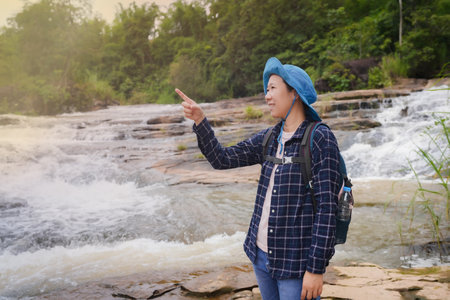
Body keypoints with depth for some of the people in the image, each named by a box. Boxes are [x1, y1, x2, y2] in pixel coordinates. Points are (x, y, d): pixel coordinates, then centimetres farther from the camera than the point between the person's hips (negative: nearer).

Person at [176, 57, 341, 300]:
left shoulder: (320, 139, -13)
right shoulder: (269, 138, 7)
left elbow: (327, 206, -16)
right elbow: (222, 159, 6)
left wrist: (316, 268, -17)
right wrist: (199, 120, -7)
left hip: (296, 261, -6)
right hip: (262, 253, 7)